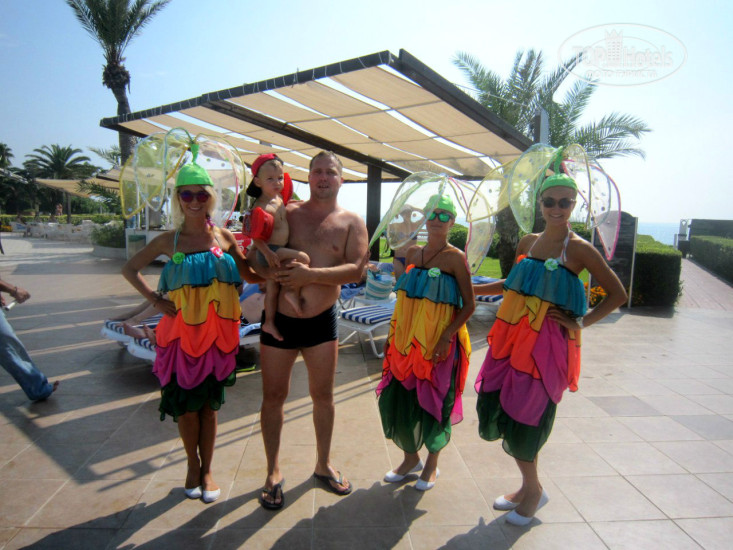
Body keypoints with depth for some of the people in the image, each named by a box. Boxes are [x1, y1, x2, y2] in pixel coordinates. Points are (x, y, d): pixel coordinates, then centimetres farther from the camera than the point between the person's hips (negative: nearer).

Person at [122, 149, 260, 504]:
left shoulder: (224, 237, 1)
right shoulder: (169, 241, 0)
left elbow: (251, 276, 6)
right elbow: (129, 269, 11)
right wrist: (154, 300, -1)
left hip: (217, 332, 0)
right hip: (181, 332, 0)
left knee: (209, 404, 11)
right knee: (185, 404, 9)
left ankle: (207, 469, 30)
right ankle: (192, 465, 34)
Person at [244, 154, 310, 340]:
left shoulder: (279, 198, 6)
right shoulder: (261, 208, -20)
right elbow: (255, 236, -21)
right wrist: (267, 252, -29)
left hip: (279, 249, 9)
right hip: (271, 251, -9)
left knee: (272, 287, 15)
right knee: (303, 258, -21)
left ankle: (269, 322, 27)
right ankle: (294, 292, -9)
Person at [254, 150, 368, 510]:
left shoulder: (351, 223, 0)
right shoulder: (286, 213, 2)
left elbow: (355, 269, -14)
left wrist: (311, 274, -25)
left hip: (322, 321, 0)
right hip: (279, 318, 0)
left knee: (323, 395, 13)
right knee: (273, 396, 9)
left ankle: (323, 465, 35)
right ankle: (273, 472, 29)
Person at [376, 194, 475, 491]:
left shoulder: (455, 257, -8)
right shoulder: (413, 253, 8)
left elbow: (469, 305, -9)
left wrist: (447, 337, -19)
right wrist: (395, 332, 12)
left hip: (438, 344, -5)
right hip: (407, 340, 5)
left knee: (432, 403, 6)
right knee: (398, 399, 9)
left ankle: (432, 464, 31)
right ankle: (411, 458, 33)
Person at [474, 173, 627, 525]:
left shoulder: (579, 249, -6)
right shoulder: (528, 242, 9)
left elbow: (618, 294, 0)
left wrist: (581, 323, -8)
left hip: (547, 341, -5)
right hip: (512, 336, 6)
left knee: (525, 416, -1)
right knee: (495, 404, 5)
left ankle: (533, 491, 28)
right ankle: (529, 487, 29)